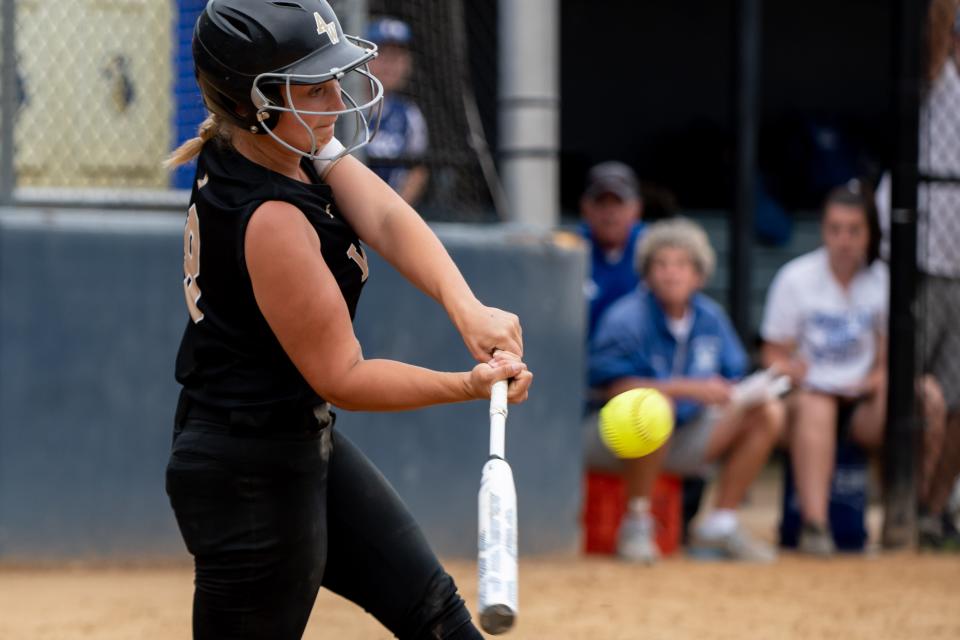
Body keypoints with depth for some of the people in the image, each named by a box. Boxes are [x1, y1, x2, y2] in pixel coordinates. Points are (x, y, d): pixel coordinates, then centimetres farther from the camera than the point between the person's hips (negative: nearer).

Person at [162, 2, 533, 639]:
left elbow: (386, 220, -17)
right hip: (251, 482, -10)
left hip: (307, 444, 10)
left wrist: (467, 309, -33)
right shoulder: (271, 220, -29)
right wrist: (470, 385, -31)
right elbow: (341, 378, -23)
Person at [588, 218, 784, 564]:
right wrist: (688, 389, -30)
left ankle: (720, 526, -1)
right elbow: (613, 387, -25)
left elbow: (730, 382, 8)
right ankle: (636, 525, -25)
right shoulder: (626, 319, -16)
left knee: (768, 414, -5)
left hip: (680, 441, 7)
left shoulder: (710, 317, 4)